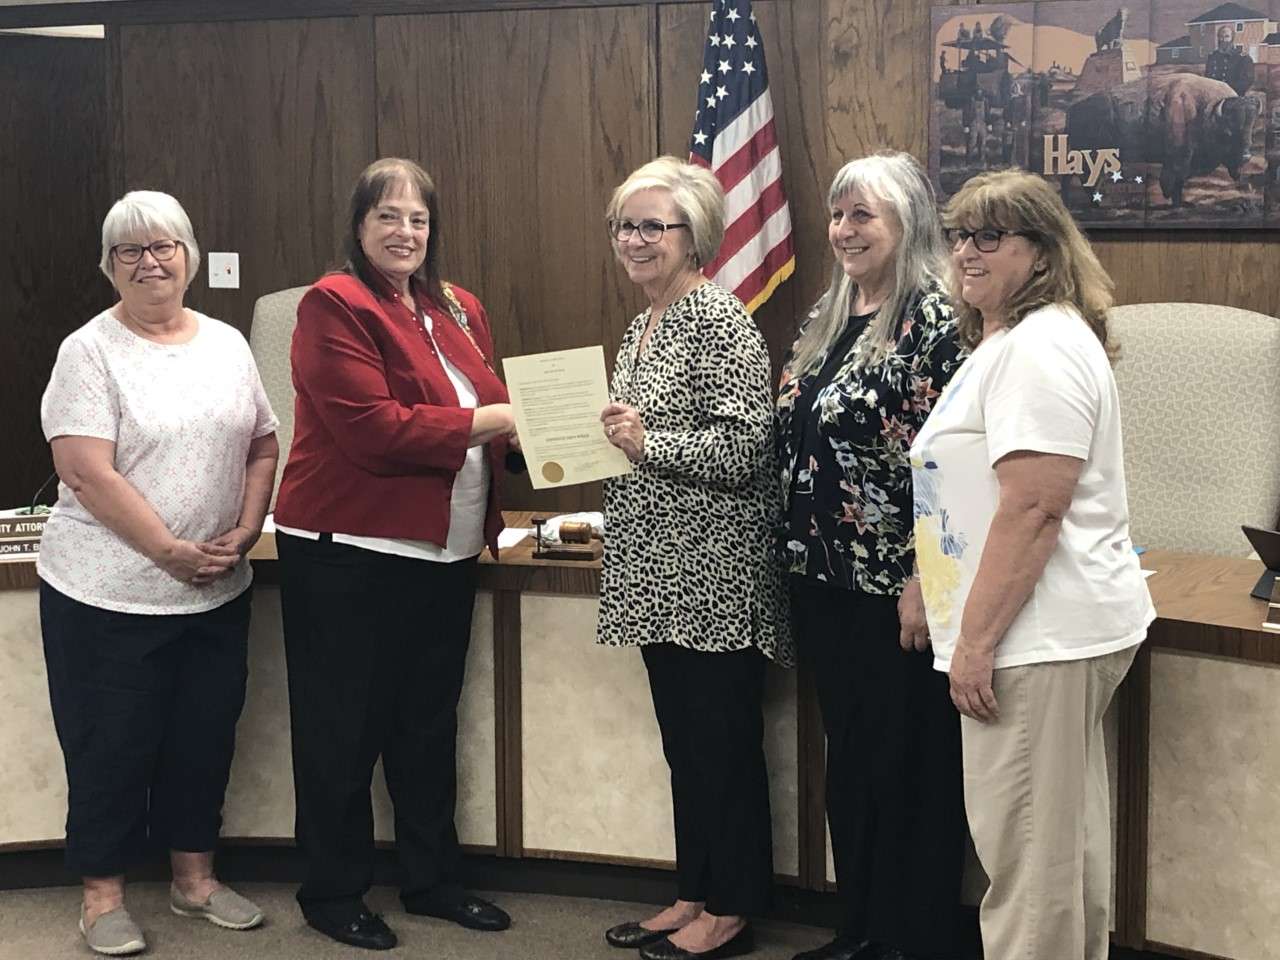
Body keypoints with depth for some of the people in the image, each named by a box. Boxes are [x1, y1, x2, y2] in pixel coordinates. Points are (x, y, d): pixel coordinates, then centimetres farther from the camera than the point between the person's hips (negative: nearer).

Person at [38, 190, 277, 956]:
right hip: (110, 595, -5)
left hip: (218, 592, 5)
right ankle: (103, 894, 19)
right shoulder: (90, 351, -8)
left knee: (206, 736, 13)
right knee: (113, 746, 4)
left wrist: (246, 531, -3)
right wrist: (172, 552, -18)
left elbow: (263, 447, 13)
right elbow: (89, 473, -17)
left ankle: (195, 877, 30)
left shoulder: (227, 344, 8)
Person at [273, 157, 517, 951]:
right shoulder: (336, 306, -10)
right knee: (344, 728, 4)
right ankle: (333, 892, 17)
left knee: (430, 723, 16)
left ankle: (434, 879, 29)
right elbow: (372, 429, -21)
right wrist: (490, 422, -20)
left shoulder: (459, 312, 13)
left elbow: (490, 406, 20)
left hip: (445, 550, 7)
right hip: (349, 556, -7)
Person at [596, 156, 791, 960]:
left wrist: (647, 442, -25)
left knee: (724, 740, 1)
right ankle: (693, 895, 26)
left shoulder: (719, 320, -13)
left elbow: (745, 448, -19)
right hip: (661, 572, 9)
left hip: (714, 576, -9)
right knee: (683, 740, 15)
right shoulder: (643, 327, 15)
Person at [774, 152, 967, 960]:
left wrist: (924, 579, -21)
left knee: (909, 769, 3)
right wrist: (799, 552, 15)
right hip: (827, 580, 8)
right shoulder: (830, 316, 12)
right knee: (849, 760, 16)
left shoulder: (934, 318, -13)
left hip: (896, 587, -8)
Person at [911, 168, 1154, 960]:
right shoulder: (1008, 341, 19)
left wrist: (977, 641, -21)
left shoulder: (1039, 348, -15)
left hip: (1039, 633, -11)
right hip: (1066, 628, 11)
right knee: (1066, 837, 17)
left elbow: (1034, 508, -23)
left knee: (1028, 847, -6)